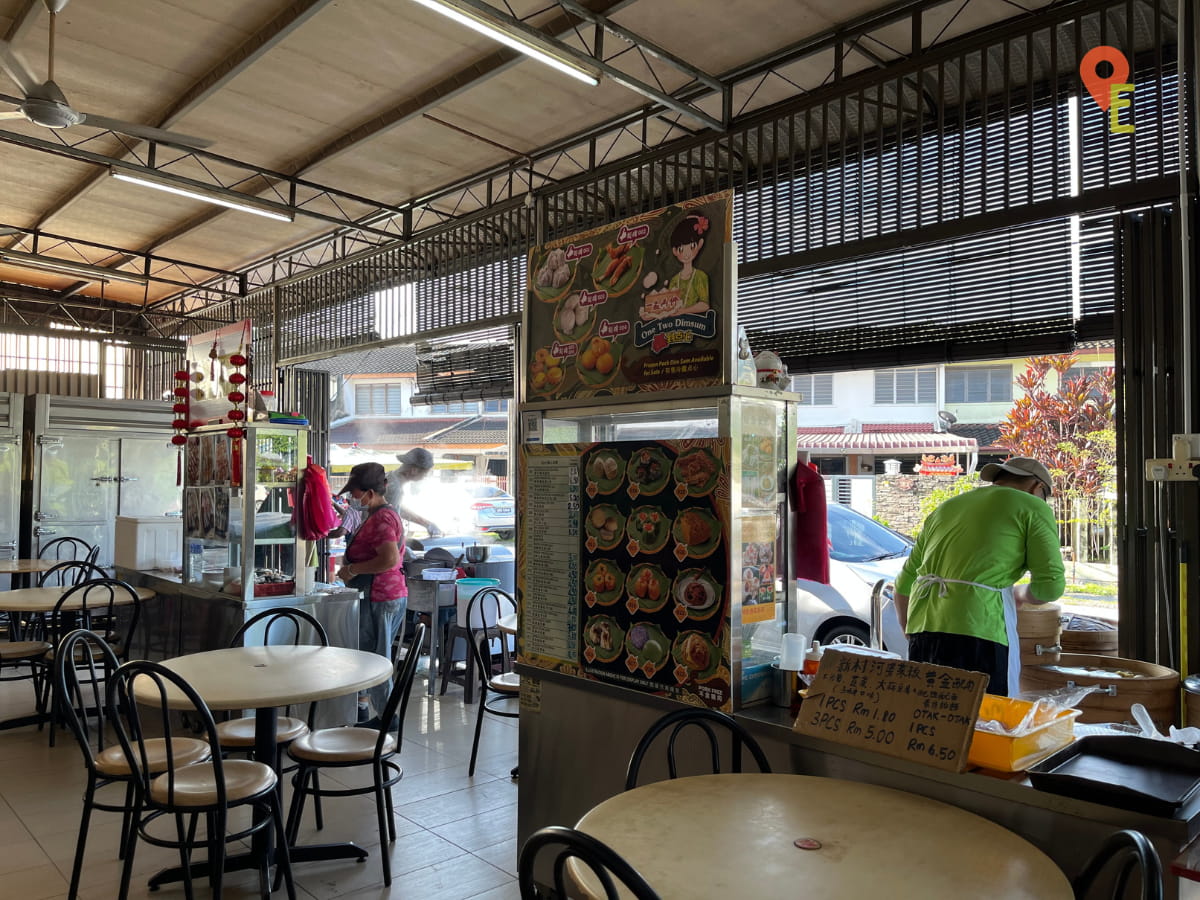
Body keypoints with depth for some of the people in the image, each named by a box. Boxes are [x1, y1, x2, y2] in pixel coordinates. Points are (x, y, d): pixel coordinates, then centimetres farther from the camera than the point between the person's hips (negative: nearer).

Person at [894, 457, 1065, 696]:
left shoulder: (948, 507, 25)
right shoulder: (1032, 508, 9)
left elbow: (904, 582, 27)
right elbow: (1051, 584, -2)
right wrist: (1022, 594, 19)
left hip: (922, 631, 6)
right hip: (977, 635, -6)